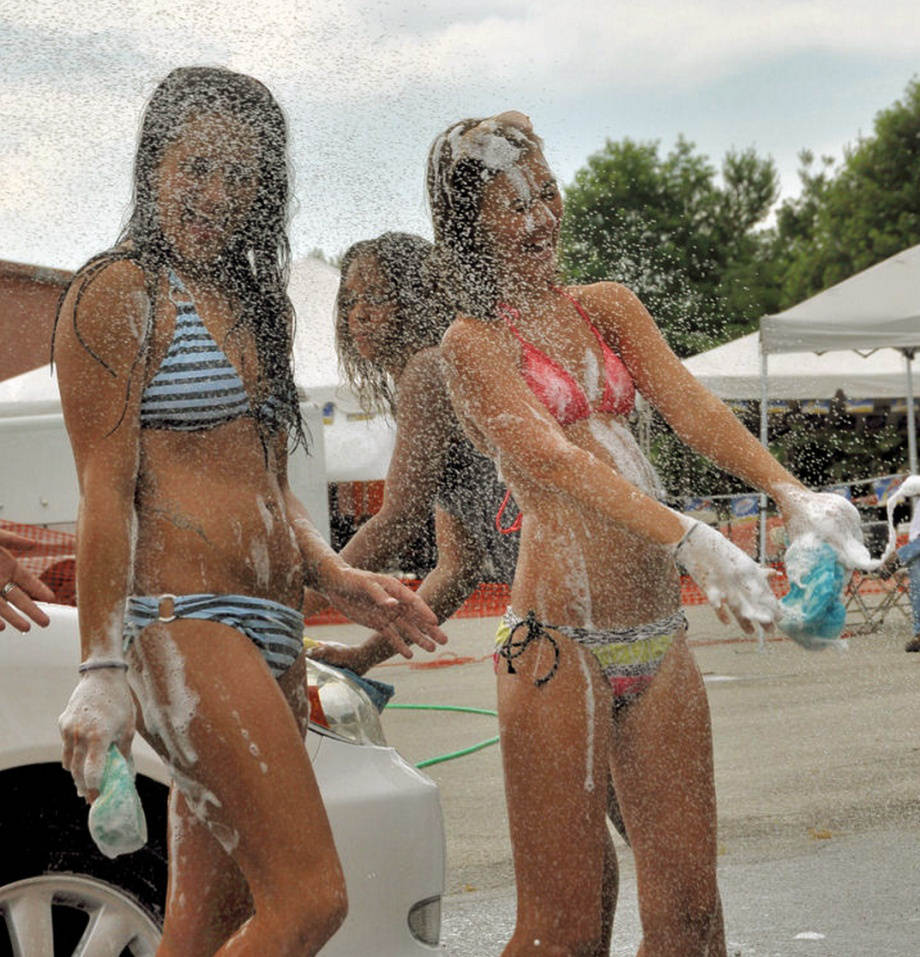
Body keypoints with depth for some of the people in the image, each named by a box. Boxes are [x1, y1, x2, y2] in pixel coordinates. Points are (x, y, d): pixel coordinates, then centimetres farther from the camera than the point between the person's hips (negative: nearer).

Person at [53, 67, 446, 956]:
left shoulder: (254, 304, 21)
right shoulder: (120, 292, -5)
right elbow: (106, 489, -11)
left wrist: (333, 577, 10)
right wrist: (103, 667, -17)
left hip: (269, 626, 9)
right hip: (179, 618, -9)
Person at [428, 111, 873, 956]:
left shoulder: (608, 309, 16)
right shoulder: (474, 342, -1)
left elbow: (691, 406, 1)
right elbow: (554, 462, -16)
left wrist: (789, 493, -18)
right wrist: (690, 539, -31)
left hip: (657, 634, 6)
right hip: (559, 640, -6)